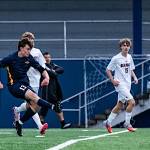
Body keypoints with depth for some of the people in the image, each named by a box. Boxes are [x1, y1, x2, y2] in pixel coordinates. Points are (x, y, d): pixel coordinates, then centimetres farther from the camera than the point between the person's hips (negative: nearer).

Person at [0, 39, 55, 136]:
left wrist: (46, 77, -13)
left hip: (25, 84, 6)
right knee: (32, 95, -32)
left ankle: (20, 123, 4)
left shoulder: (29, 58, 3)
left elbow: (41, 69, 8)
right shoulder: (11, 58, -9)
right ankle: (53, 107, -40)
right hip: (14, 85, -6)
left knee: (36, 105, -12)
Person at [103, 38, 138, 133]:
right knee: (131, 102, -18)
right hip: (120, 84, -7)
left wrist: (134, 77, 3)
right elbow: (108, 70, -4)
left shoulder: (129, 57, 9)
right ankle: (127, 123, -6)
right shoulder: (116, 58, -10)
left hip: (127, 84, 7)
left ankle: (108, 122, 24)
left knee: (120, 105, 12)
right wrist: (113, 81, -12)